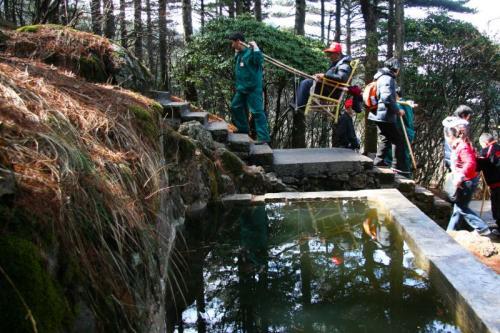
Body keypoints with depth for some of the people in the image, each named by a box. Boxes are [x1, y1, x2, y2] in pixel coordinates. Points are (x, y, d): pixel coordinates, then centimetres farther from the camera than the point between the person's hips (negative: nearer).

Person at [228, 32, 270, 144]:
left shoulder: (251, 52, -15)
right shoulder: (239, 54, 12)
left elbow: (260, 61, -32)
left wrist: (255, 48, -32)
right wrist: (236, 53, 21)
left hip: (253, 88, -10)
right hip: (241, 88, 10)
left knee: (257, 111, -11)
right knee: (235, 107, 20)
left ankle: (263, 137, -10)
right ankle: (243, 129, 35)